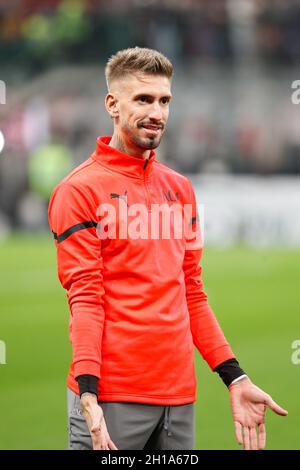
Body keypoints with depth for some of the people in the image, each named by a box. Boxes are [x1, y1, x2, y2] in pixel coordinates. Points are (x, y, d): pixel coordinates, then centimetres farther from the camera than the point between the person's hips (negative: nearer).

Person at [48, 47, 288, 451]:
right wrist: (88, 395, -19)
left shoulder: (181, 189, 16)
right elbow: (85, 297, -9)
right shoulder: (80, 190, -3)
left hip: (179, 395, 6)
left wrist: (236, 379, 10)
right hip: (112, 397, -6)